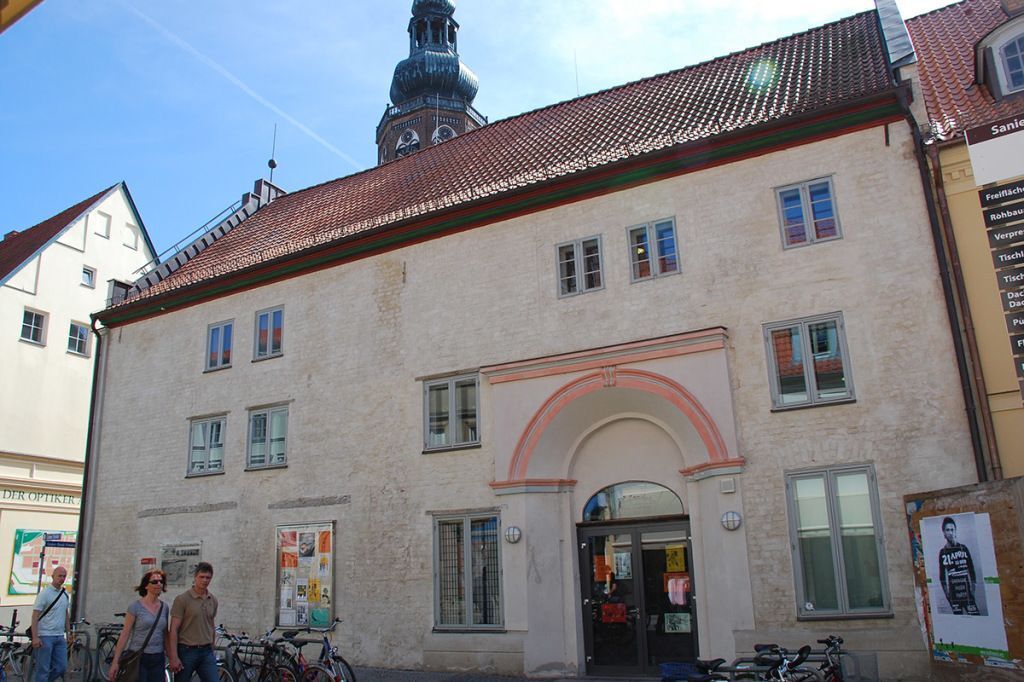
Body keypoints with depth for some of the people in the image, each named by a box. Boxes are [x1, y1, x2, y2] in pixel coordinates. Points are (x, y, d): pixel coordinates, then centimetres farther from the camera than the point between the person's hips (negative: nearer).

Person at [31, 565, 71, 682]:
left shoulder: (65, 594, 12)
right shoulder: (45, 593, -9)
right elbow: (35, 616, -12)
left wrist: (68, 633, 15)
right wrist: (35, 637, -18)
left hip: (60, 637, 7)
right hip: (45, 636, -6)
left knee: (61, 667, 5)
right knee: (43, 669, -2)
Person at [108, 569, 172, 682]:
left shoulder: (165, 607, 7)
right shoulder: (136, 606, -6)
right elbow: (124, 635, -6)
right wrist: (115, 661, -10)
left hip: (158, 660, 4)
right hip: (137, 659, -4)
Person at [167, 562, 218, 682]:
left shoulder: (213, 600, 8)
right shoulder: (182, 599, -8)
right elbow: (174, 629, -11)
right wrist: (174, 657, -16)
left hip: (206, 652, 4)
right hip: (186, 651, -4)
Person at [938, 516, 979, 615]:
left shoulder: (963, 549, 5)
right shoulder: (942, 552, 6)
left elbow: (971, 569, 6)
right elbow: (942, 574, 8)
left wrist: (973, 586, -1)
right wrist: (945, 590, 3)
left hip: (966, 589, -1)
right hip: (953, 591, 1)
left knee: (974, 614, -9)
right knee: (958, 614, 3)